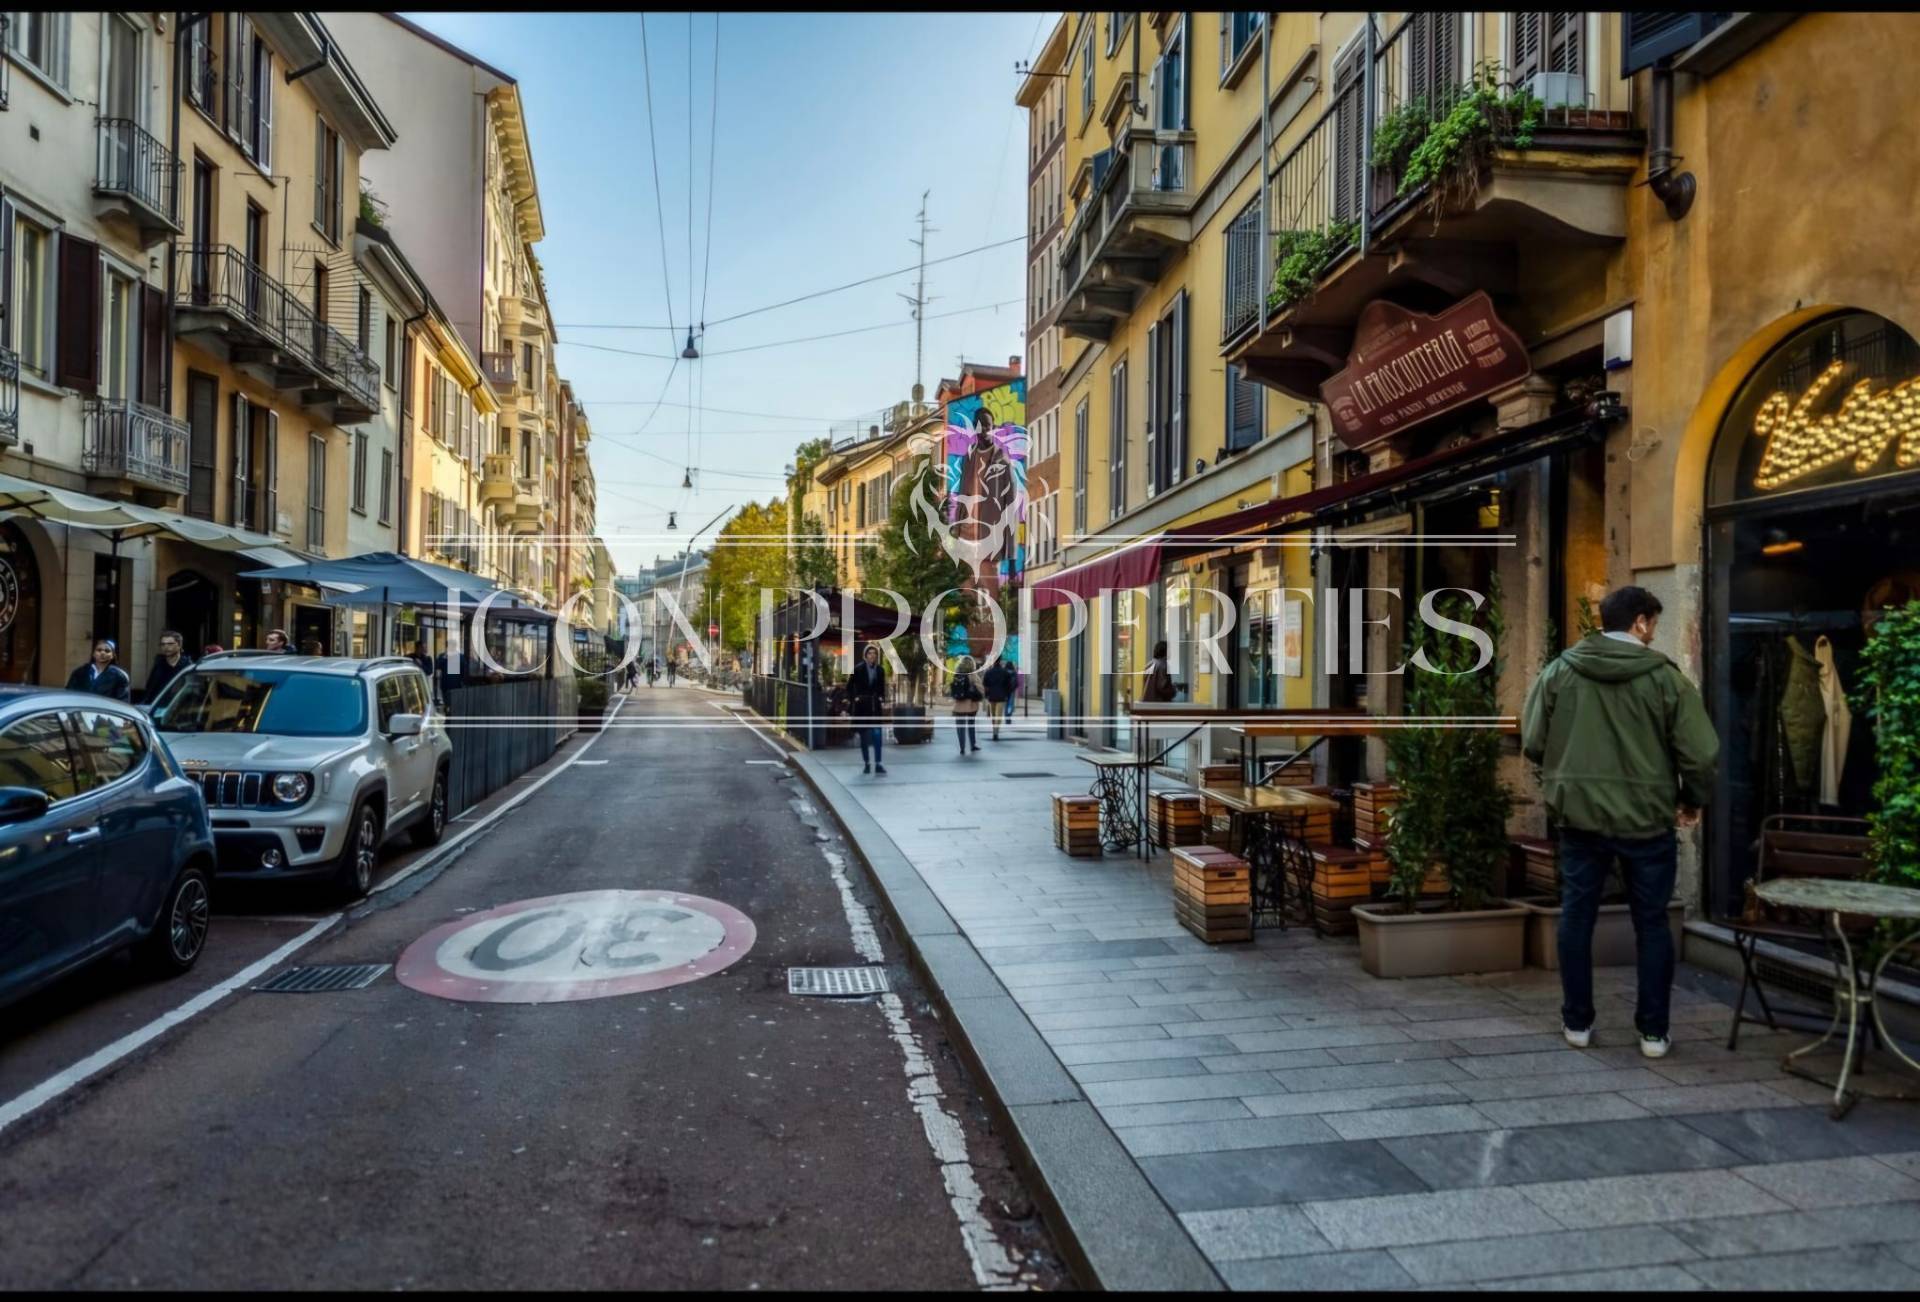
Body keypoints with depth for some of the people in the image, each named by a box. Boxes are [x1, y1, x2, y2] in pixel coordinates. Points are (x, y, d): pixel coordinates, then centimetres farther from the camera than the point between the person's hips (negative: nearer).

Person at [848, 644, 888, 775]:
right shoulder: (858, 669, -4)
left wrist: (883, 701, 4)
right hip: (861, 706, -2)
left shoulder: (880, 670, 5)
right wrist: (852, 700, -6)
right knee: (864, 735, 5)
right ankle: (866, 763, 15)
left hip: (875, 705, 2)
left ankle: (878, 764, -6)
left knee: (877, 734, -7)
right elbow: (849, 686, 1)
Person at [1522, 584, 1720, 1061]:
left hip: (1578, 814, 2)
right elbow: (1700, 753, -8)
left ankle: (1577, 1023, 19)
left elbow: (1533, 743, 0)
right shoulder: (1665, 676, -7)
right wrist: (1692, 800, 10)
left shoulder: (1560, 670, -2)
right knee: (1651, 923, 11)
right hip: (1646, 818, -1)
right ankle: (1654, 1031, 17)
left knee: (1577, 917, 12)